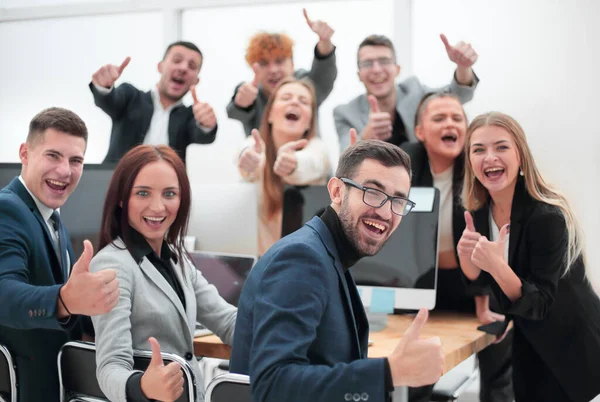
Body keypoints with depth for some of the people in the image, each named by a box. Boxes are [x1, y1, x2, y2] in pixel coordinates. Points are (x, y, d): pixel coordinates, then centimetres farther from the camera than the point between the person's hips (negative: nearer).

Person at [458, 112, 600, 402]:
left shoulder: (547, 216, -27)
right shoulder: (479, 212, -7)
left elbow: (538, 305, -26)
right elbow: (477, 284, -3)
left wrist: (498, 266, -42)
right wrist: (466, 255, -23)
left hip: (572, 345, -5)